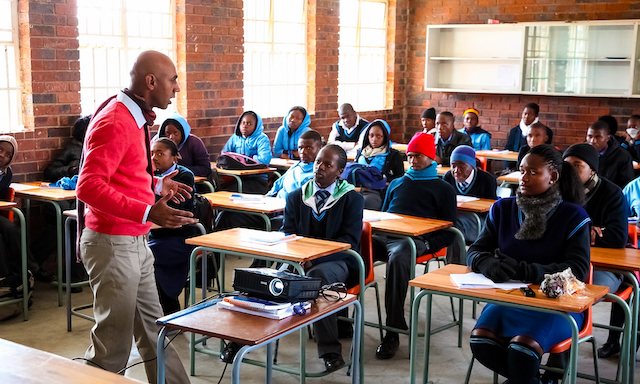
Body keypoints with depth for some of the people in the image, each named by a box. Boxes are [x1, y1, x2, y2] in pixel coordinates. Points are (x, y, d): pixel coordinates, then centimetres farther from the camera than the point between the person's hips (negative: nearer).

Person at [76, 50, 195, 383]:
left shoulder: (135, 117, 12)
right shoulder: (114, 122, -18)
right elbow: (89, 187, -26)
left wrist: (155, 185, 13)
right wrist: (148, 212, -31)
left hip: (135, 242, 10)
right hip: (112, 243, -10)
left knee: (153, 331, 17)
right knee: (113, 345, -1)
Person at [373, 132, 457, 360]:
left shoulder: (443, 189, 20)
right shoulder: (397, 183, 34)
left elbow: (448, 232, 12)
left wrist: (427, 245, -7)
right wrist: (376, 232, 10)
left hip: (414, 240, -4)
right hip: (384, 237, 4)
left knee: (398, 259, -41)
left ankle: (393, 331, -39)